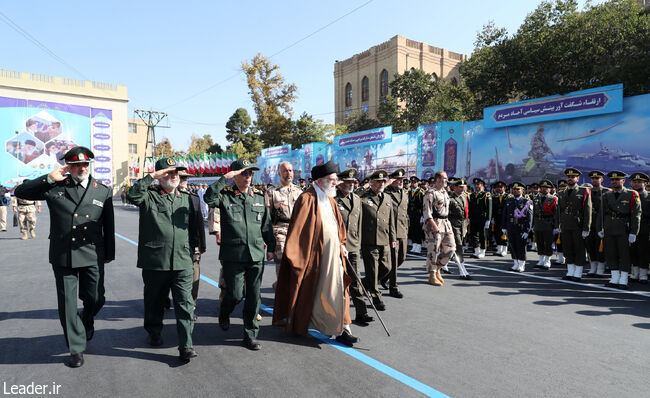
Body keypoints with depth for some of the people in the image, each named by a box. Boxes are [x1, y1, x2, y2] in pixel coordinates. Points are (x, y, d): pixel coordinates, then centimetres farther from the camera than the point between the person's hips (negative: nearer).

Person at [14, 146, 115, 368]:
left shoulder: (103, 191, 3)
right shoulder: (54, 188, 1)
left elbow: (109, 225, 7)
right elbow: (20, 192, 1)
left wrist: (109, 253, 10)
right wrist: (49, 178, -10)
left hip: (93, 256, 0)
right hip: (63, 256, 0)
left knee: (95, 299, 10)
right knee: (67, 304, 7)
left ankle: (86, 322, 45)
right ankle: (77, 348, 23)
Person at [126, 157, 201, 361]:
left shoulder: (187, 199, 14)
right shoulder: (150, 196, 3)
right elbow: (132, 195, -20)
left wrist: (192, 255, 13)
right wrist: (151, 177, -19)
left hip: (183, 262, 2)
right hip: (155, 261, -1)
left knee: (185, 304, -3)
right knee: (155, 301, 16)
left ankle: (186, 346, 2)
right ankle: (154, 333, 39)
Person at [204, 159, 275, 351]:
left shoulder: (259, 197, 11)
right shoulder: (225, 195, 0)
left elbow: (266, 225, 16)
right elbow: (209, 198, -23)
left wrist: (271, 247, 13)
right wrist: (225, 178, -21)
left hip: (256, 255, 3)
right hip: (233, 255, -3)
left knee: (254, 297, 6)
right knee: (235, 294, 1)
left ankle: (250, 336, 20)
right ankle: (224, 313, 37)